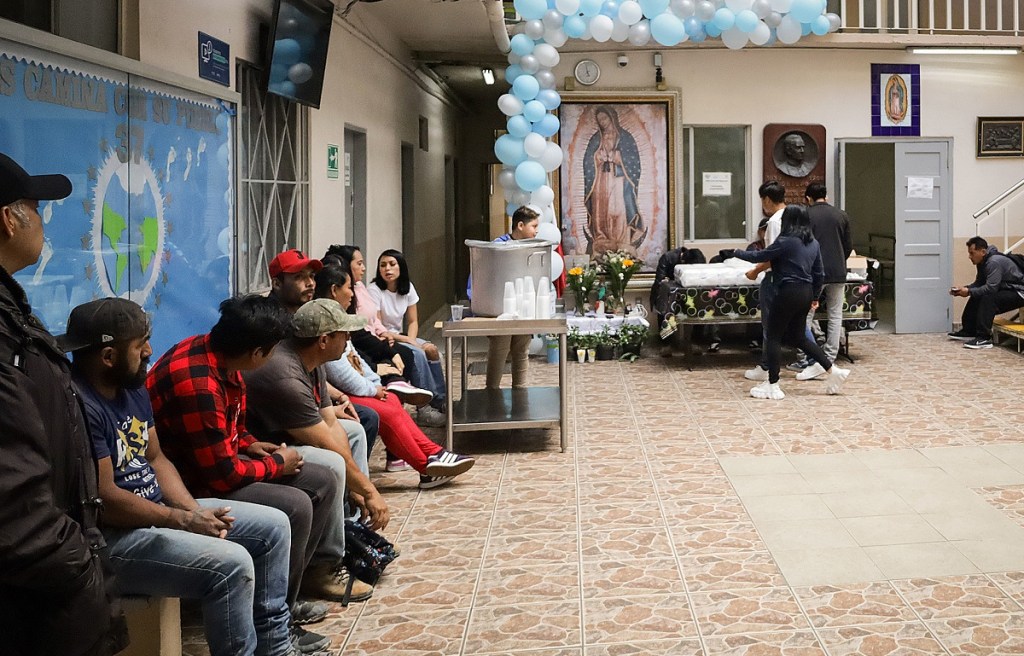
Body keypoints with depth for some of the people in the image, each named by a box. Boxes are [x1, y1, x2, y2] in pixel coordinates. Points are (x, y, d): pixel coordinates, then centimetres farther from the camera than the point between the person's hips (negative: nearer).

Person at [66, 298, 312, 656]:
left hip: (158, 510, 11)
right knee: (231, 563, -28)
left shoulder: (132, 386, 8)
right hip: (111, 535, -11)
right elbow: (104, 499, -25)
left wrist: (195, 510, -4)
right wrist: (185, 520, -17)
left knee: (273, 525, 9)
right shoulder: (80, 406, -24)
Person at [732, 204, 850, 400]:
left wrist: (737, 253, 9)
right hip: (806, 294, 8)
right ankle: (833, 371, 16)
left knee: (773, 338, 3)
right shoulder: (813, 243, 9)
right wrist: (815, 297, 25)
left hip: (789, 293, -8)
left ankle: (772, 385, 4)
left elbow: (760, 256, -8)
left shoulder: (786, 242, -14)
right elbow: (819, 274, 14)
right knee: (798, 338, 19)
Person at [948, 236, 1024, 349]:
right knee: (976, 298, 9)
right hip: (1004, 291, 11)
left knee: (988, 298, -30)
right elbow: (978, 283, 10)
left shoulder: (994, 262, -26)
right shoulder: (983, 263, 6)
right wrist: (963, 289, -6)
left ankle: (984, 338, -32)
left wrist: (969, 292, -27)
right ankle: (969, 331, 16)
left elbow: (990, 288, -33)